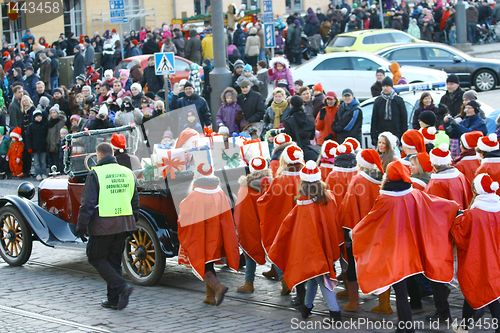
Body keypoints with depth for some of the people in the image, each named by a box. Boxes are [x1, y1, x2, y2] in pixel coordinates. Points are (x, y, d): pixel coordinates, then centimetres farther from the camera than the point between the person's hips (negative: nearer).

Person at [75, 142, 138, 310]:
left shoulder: (95, 174, -9)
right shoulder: (127, 173, 10)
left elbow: (88, 203, -12)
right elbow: (135, 202, 16)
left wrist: (81, 227, -6)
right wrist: (132, 223, 25)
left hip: (103, 225, -6)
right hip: (124, 225, 6)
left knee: (96, 258, 6)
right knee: (114, 260, 16)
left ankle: (122, 287, -12)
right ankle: (113, 299, 17)